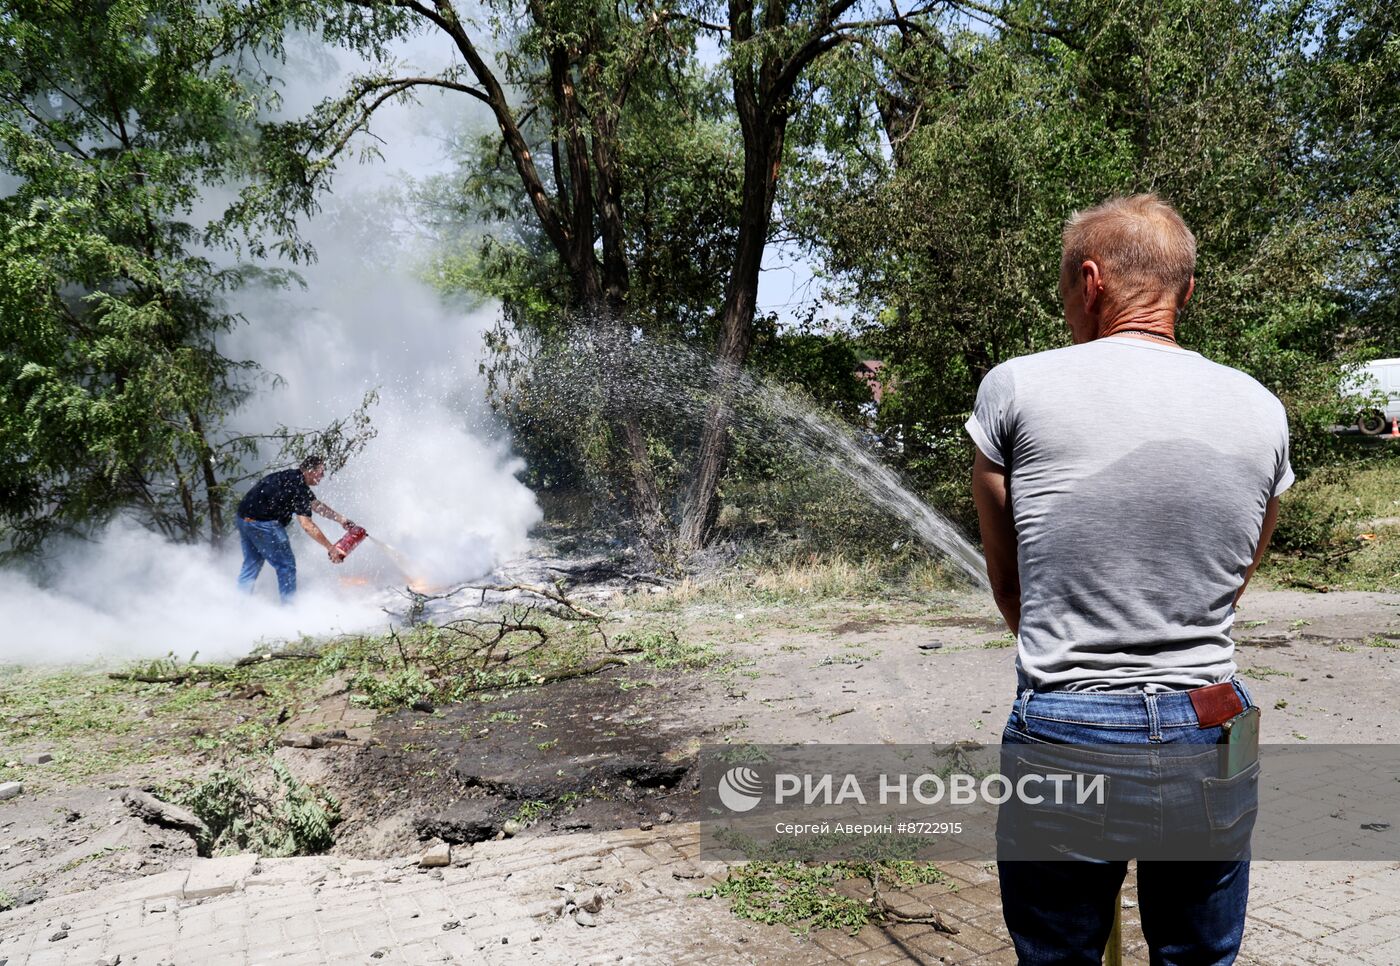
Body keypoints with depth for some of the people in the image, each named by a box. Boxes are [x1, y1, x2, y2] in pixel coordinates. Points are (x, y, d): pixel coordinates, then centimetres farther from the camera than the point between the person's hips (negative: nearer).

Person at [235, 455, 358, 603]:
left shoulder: (290, 477, 14)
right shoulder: (298, 486, -16)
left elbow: (315, 505, 22)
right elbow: (306, 525, -21)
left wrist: (341, 519, 23)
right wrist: (330, 547, -18)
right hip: (263, 523, -10)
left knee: (251, 564, 19)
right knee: (286, 565, 0)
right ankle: (288, 606, 4)